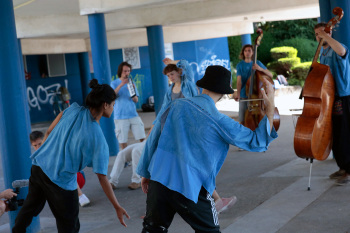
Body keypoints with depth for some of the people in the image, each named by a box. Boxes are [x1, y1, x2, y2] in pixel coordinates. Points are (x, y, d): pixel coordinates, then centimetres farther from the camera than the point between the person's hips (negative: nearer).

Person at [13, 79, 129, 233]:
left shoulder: (73, 110, -8)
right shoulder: (98, 139, -19)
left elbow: (49, 132, 2)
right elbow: (102, 178, -16)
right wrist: (117, 207, -8)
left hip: (38, 167, 6)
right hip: (62, 181, -6)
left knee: (30, 208, 32)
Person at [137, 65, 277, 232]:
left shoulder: (176, 106, 1)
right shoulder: (219, 122, -12)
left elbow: (153, 139, 8)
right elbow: (257, 142, -4)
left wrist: (145, 172, 19)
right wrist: (270, 107, 0)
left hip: (158, 183, 4)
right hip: (190, 189, -4)